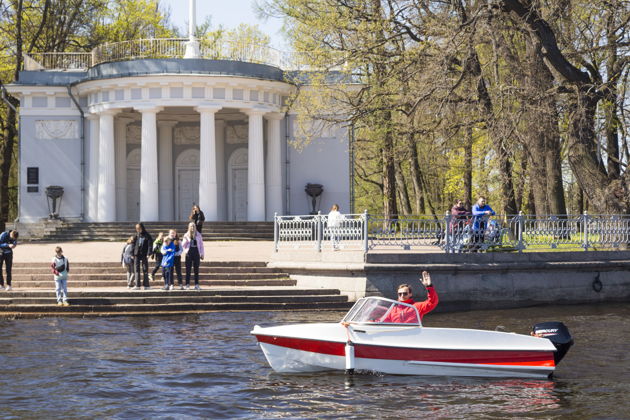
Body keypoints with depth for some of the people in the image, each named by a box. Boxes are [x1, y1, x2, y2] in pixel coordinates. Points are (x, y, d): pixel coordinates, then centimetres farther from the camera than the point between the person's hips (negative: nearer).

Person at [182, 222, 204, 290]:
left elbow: (201, 244, 9)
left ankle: (196, 285, 5)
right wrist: (185, 240, -17)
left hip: (196, 253, 1)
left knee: (196, 269, 2)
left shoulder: (198, 235, 7)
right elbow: (183, 245, 3)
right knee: (188, 269, -2)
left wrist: (202, 254, 4)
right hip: (189, 253, -1)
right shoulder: (186, 235, 5)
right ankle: (187, 285, 0)